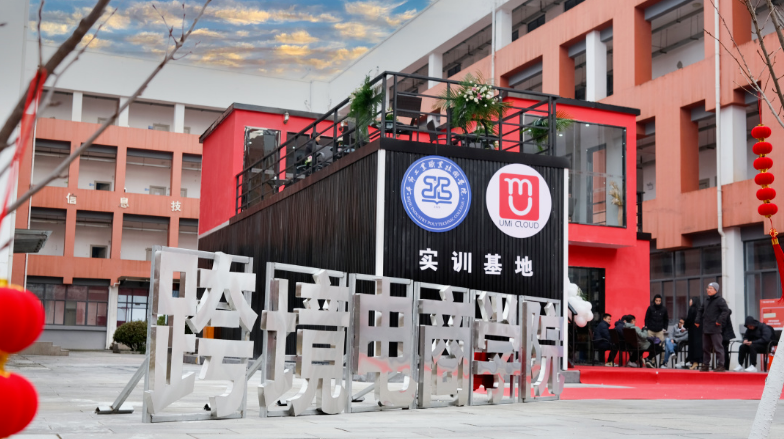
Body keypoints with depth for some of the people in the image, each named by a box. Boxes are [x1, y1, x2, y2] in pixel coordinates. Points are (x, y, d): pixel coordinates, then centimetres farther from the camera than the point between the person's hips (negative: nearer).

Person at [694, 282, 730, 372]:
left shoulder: (720, 300, -7)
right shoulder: (707, 300, 17)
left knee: (718, 347, -6)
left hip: (715, 329, -8)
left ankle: (720, 365, -3)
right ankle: (705, 365, 17)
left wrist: (720, 321, -20)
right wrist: (697, 320, 17)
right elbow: (701, 310, 27)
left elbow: (726, 311, -17)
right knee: (705, 347, 11)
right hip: (706, 328, 8)